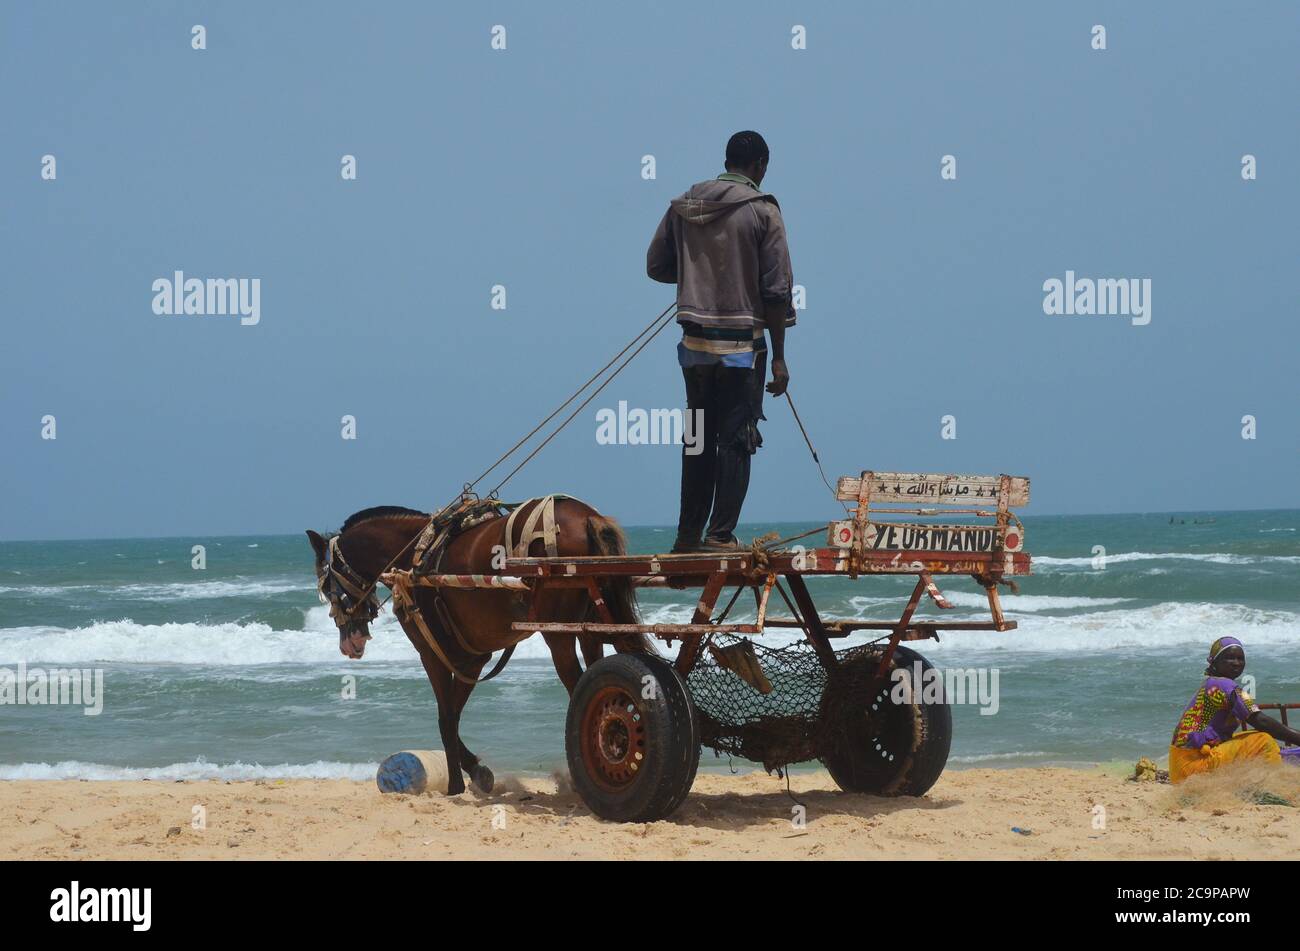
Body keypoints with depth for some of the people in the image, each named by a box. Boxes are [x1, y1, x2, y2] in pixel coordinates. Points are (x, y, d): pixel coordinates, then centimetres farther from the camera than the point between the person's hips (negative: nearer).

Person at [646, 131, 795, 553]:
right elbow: (777, 290, -9)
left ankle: (689, 535, 15)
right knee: (735, 440, 1)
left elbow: (656, 266, 10)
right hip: (742, 344, -4)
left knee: (698, 439, 13)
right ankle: (721, 535, -2)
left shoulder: (682, 206, 5)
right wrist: (778, 357, -4)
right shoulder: (762, 210, -7)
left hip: (695, 342, 4)